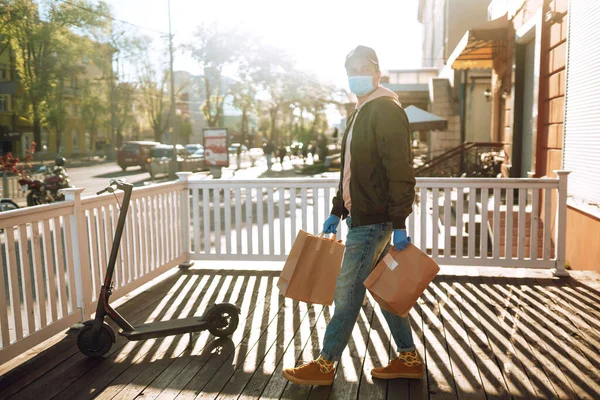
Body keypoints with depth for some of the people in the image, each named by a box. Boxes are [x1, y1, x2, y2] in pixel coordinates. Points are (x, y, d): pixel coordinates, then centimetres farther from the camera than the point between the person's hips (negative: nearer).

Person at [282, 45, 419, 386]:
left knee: (347, 291, -2)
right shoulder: (361, 113, 18)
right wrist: (338, 211, 19)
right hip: (363, 216, 10)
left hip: (374, 220, -10)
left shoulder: (387, 111, -13)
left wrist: (399, 224, -22)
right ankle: (408, 359, 26)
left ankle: (325, 366, 11)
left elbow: (401, 172, -19)